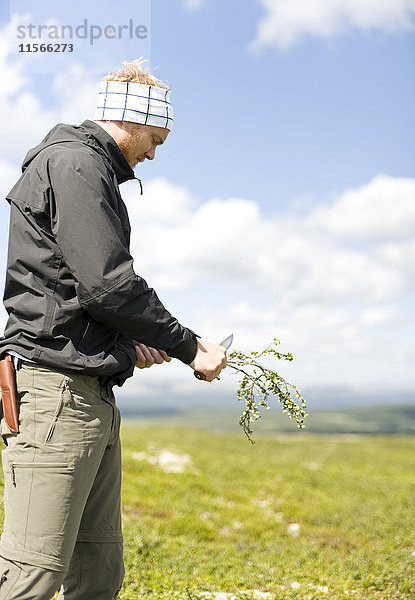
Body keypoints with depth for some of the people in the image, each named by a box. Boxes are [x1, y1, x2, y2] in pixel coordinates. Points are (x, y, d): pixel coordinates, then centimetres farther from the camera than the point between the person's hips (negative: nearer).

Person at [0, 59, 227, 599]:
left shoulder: (89, 168, 25)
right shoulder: (74, 163, -7)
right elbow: (107, 285, -17)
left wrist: (129, 342, 10)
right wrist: (189, 346, -6)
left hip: (93, 393, 11)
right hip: (58, 389, -11)